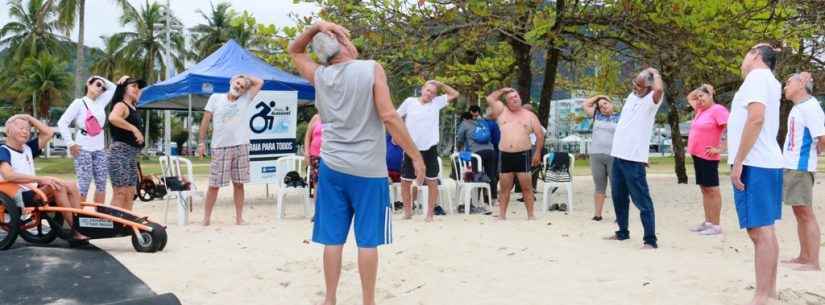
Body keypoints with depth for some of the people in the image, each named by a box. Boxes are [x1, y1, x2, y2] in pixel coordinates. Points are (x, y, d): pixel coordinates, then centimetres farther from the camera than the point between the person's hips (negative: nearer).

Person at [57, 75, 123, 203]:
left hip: (99, 150, 6)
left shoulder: (101, 102, 12)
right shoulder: (79, 103, -3)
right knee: (83, 185, -11)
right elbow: (62, 123, -7)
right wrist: (70, 144, -11)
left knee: (101, 184, 5)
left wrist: (103, 79, 8)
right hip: (83, 150, -6)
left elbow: (114, 88, 22)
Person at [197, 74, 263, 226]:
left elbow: (259, 82, 5)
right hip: (220, 148, -1)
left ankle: (239, 217, 12)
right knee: (214, 185, 1)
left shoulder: (245, 99, 9)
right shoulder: (216, 98, 6)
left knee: (238, 184, 5)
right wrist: (202, 142, 1)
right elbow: (206, 120, 5)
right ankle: (206, 217, 12)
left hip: (241, 147, 1)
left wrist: (245, 77, 10)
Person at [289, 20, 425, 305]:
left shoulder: (319, 76, 6)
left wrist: (317, 27, 10)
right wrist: (415, 156, -8)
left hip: (332, 167, 4)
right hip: (368, 169, -4)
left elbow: (294, 50, 24)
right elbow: (388, 116, -14)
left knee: (333, 238, 9)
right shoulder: (372, 69, -7)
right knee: (368, 239, 4)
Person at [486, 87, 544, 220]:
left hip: (523, 155, -2)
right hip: (505, 155, 2)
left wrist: (538, 152, 1)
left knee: (526, 187, -2)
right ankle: (502, 215, 10)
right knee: (504, 188, 5)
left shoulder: (529, 115, 8)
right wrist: (503, 90, 12)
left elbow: (540, 135, 8)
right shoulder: (502, 111, 13)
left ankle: (530, 215, 4)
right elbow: (490, 99, 6)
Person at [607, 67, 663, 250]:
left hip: (634, 159, -8)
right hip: (618, 156, 8)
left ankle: (650, 240, -3)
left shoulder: (651, 100, -9)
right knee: (619, 198, 18)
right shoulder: (631, 96, 14)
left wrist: (655, 74, -14)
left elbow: (659, 89, -31)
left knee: (642, 201, -6)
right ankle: (623, 232, 33)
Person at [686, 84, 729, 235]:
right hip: (697, 155, 9)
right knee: (704, 189, 12)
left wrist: (720, 149, -19)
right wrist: (697, 91, 11)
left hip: (708, 157, -9)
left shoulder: (718, 110, -13)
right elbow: (690, 98, 31)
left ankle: (716, 225, 1)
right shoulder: (700, 110, 12)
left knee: (712, 190, -4)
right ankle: (708, 222, 18)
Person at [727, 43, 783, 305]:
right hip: (766, 163, 10)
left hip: (754, 164, -10)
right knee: (764, 229, 10)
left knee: (760, 230, -11)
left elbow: (756, 118, -21)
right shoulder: (769, 81, 22)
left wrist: (738, 162, -21)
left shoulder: (757, 76, -8)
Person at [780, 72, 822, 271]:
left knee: (806, 213, -7)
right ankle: (804, 257, 21)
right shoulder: (797, 107, 16)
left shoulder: (810, 107, -14)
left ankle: (813, 262, -3)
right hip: (790, 166, 10)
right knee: (799, 213, 13)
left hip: (801, 167, -10)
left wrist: (816, 151, -2)